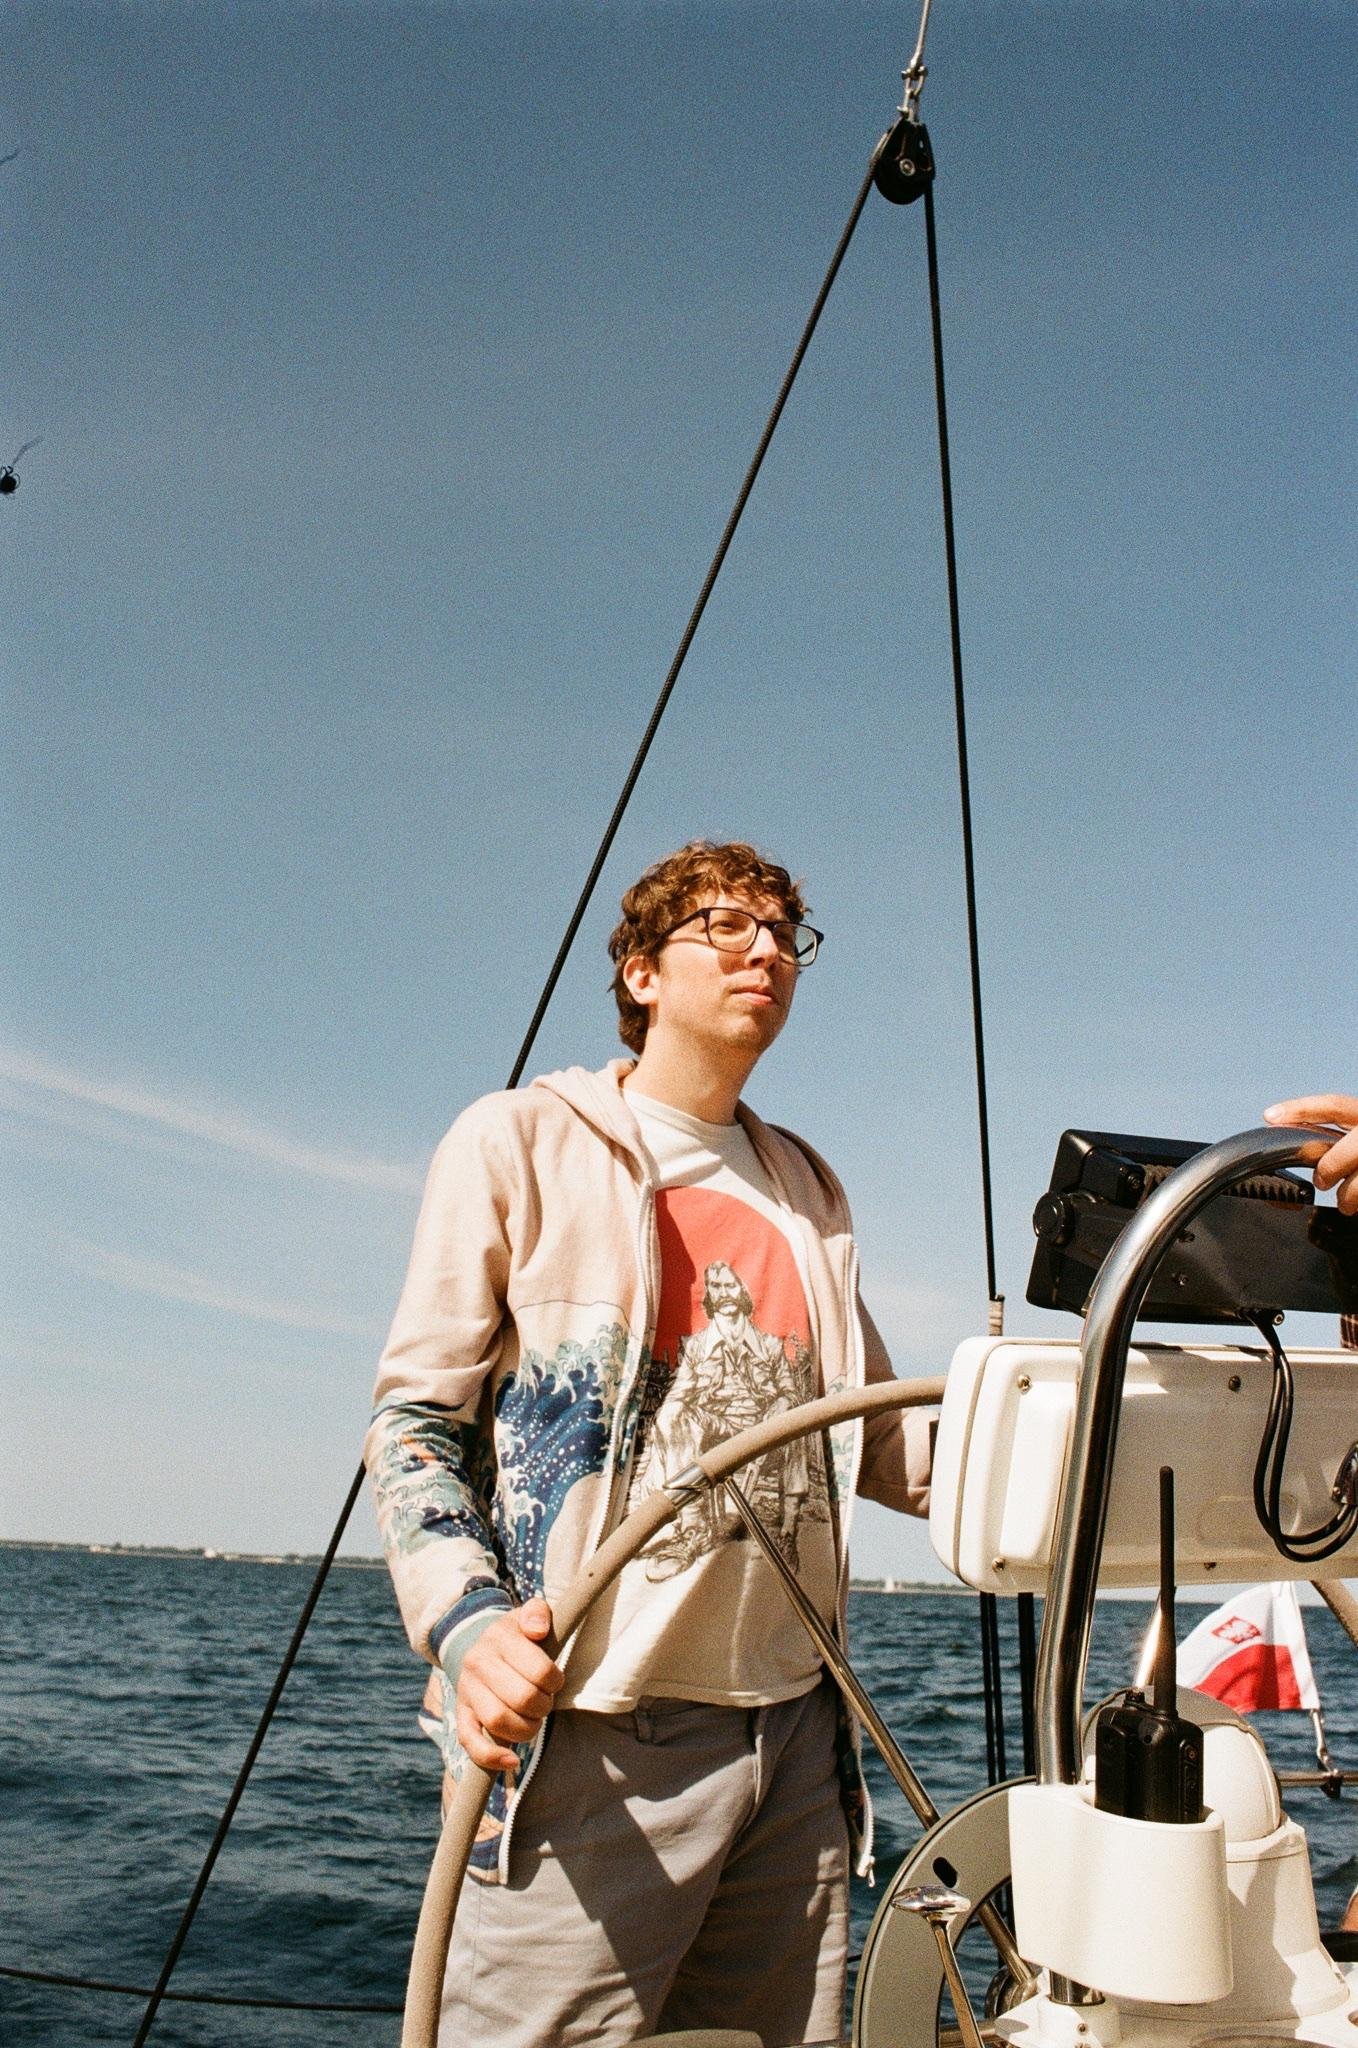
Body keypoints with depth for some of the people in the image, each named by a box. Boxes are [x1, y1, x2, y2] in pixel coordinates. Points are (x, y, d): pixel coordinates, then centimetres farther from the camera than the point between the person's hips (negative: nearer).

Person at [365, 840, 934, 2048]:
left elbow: (882, 1438, 19)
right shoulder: (521, 1143, 1)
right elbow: (414, 1418, -3)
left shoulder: (806, 1191, 17)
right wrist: (466, 1619, -21)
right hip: (591, 1735, -5)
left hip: (792, 1728, 6)